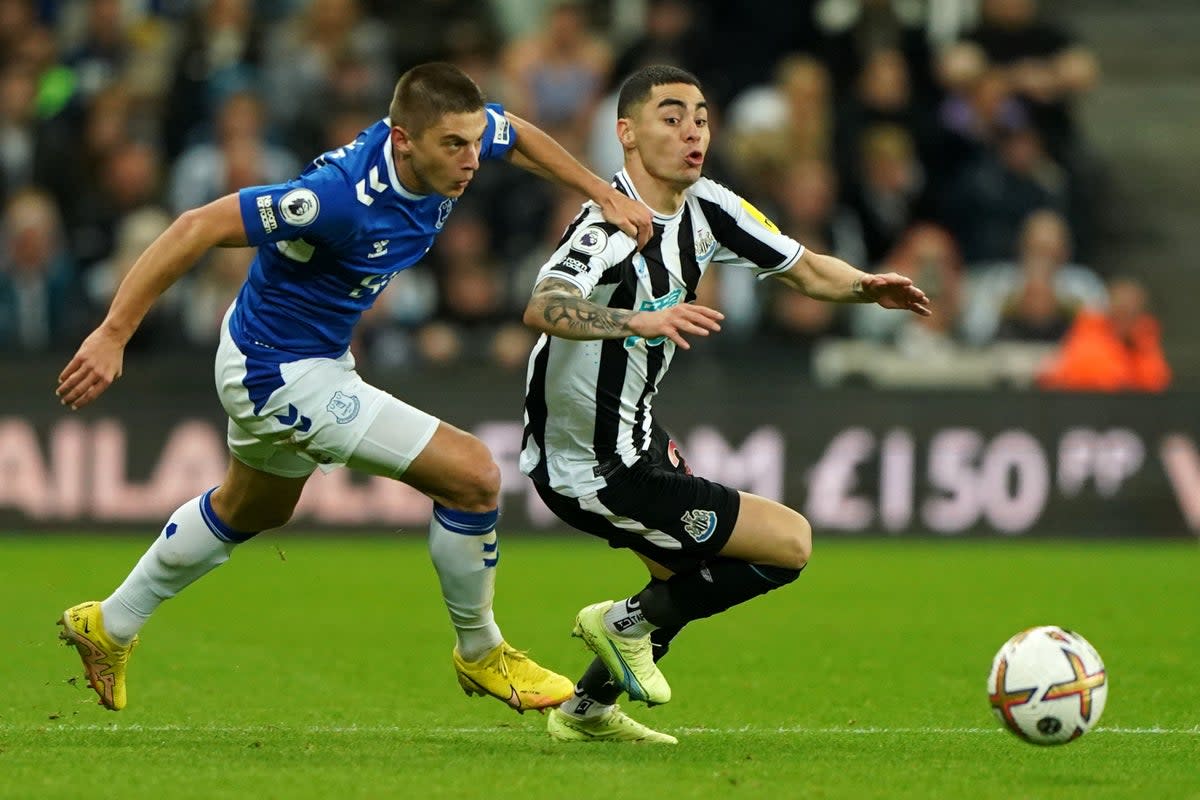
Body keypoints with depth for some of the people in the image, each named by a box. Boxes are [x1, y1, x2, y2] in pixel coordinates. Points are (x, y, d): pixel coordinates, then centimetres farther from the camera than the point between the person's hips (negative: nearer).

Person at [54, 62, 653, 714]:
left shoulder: (453, 140, -14)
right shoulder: (343, 195, -37)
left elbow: (517, 135, 11)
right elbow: (198, 228, -35)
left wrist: (605, 194, 6)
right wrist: (113, 335, -36)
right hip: (284, 375, -10)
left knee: (249, 511, 34)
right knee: (473, 476, -13)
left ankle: (109, 626, 53)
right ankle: (479, 653, 9)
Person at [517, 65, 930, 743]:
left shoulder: (707, 209, 0)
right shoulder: (611, 227, -27)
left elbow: (807, 271, 9)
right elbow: (543, 309, -46)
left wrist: (866, 286, -12)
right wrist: (642, 321, -61)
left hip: (633, 438, 10)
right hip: (596, 475, -10)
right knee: (791, 542, -6)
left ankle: (589, 709, 39)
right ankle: (630, 623, 8)